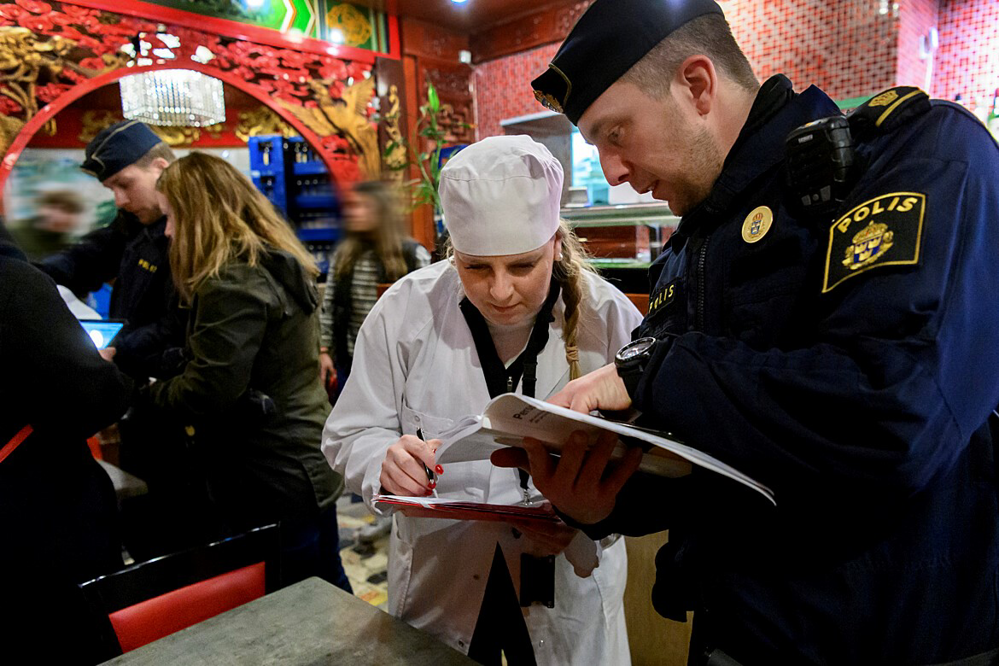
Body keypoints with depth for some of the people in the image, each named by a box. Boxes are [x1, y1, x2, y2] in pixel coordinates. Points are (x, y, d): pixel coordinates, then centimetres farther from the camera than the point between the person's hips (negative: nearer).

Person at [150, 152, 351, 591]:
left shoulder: (231, 281, -20)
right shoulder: (277, 266, 11)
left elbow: (206, 393, -23)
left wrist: (143, 391, -7)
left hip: (271, 488, -10)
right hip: (310, 471, 10)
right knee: (327, 594, 23)